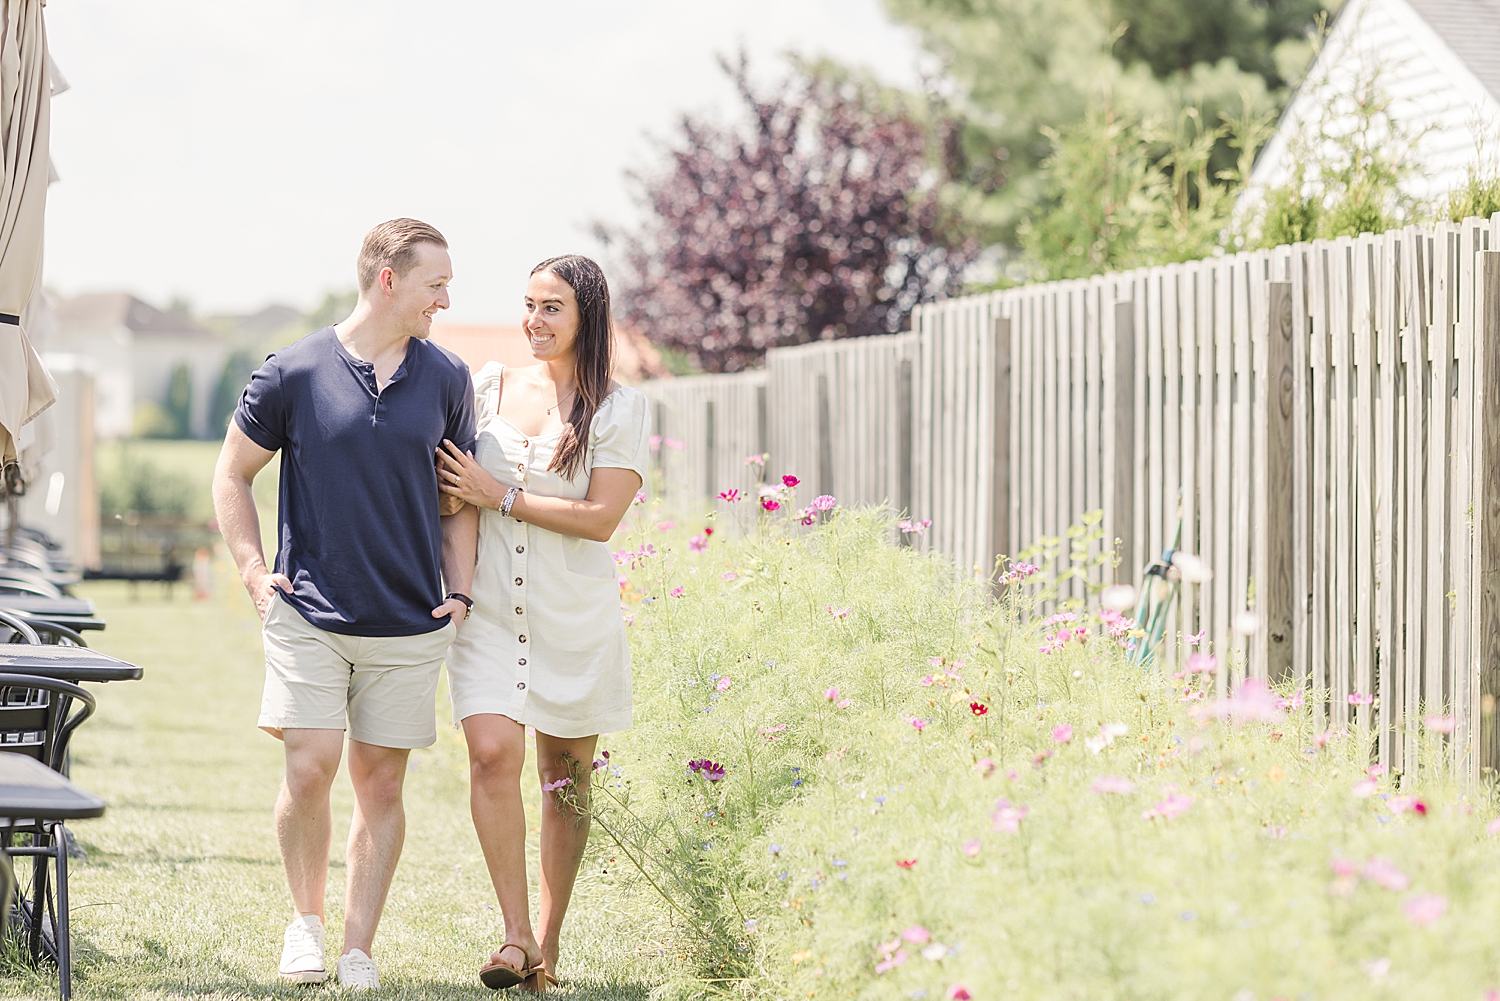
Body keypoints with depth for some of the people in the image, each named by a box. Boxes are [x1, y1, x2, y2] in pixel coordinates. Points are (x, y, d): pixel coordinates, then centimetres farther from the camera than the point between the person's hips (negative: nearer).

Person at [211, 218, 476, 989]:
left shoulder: (446, 380, 6)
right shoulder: (293, 374, -3)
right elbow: (232, 473, 9)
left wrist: (460, 587, 7)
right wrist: (253, 572, 0)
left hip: (411, 624, 3)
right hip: (310, 615, -2)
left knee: (381, 784, 3)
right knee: (310, 768, -11)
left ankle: (358, 952, 11)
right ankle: (306, 919, 13)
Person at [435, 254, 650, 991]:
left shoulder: (619, 409, -1)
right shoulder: (489, 387, 8)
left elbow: (600, 517, -10)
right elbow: (465, 495, 11)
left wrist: (502, 495, -12)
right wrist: (456, 588, -3)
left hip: (573, 617, -1)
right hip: (490, 610, 1)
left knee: (566, 773, 6)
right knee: (492, 754, -16)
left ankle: (548, 944, 15)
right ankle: (515, 937, -14)